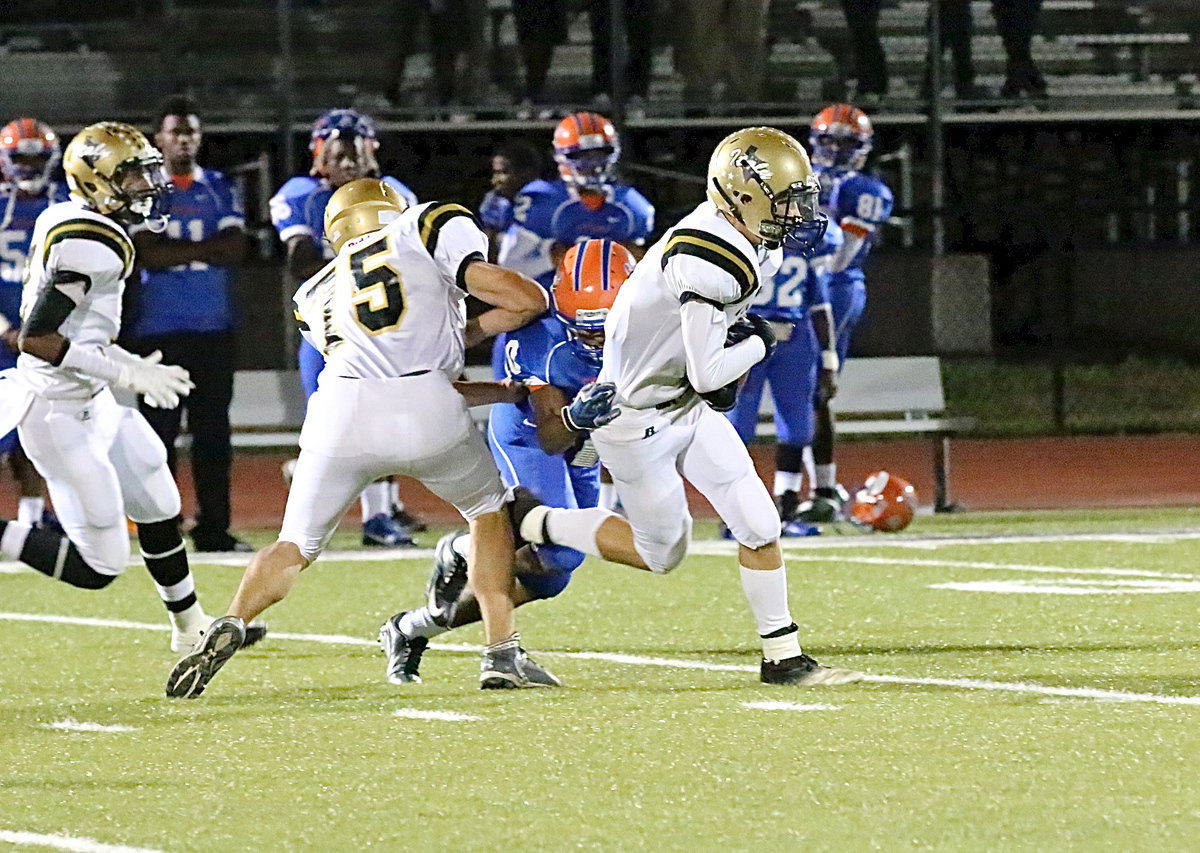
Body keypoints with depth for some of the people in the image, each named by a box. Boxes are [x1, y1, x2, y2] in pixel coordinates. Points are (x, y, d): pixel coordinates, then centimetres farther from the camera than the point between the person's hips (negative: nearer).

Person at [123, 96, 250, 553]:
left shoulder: (220, 189, 10)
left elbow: (234, 250, -4)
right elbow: (149, 255, -12)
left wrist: (174, 250, -10)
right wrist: (206, 247, -8)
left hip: (214, 326, 3)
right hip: (159, 327, -3)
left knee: (213, 430, 4)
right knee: (160, 430, -3)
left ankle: (214, 527, 8)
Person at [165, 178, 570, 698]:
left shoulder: (316, 294, 31)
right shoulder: (425, 229, 19)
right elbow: (526, 299, 11)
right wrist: (472, 330, 30)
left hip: (344, 412, 2)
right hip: (426, 412, -2)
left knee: (296, 546, 21)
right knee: (488, 511, 26)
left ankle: (230, 626, -4)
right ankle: (502, 652, 17)